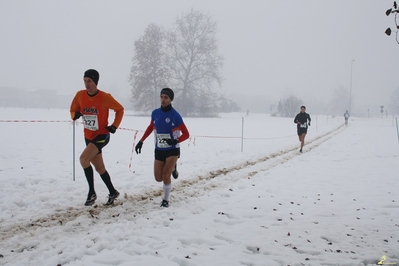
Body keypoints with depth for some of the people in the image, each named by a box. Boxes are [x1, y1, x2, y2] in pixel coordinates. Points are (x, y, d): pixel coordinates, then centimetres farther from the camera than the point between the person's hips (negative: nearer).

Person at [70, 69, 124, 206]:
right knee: (99, 167, 14)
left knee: (83, 158, -24)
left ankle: (92, 193, -11)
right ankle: (113, 192, 32)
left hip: (102, 135, -6)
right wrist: (75, 115, -14)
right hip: (88, 136, 6)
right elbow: (73, 110, 9)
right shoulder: (80, 95, -5)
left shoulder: (105, 97, -17)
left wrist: (114, 126, -9)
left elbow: (120, 109, -2)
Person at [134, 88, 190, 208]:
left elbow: (186, 134, -12)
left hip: (172, 150, -4)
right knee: (158, 178, 3)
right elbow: (150, 127, 15)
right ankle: (172, 168, 35)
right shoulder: (155, 113, -2)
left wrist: (175, 141, -29)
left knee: (166, 175, -17)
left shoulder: (175, 115, -15)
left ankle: (166, 200, 4)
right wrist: (141, 141, 11)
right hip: (159, 150, 4)